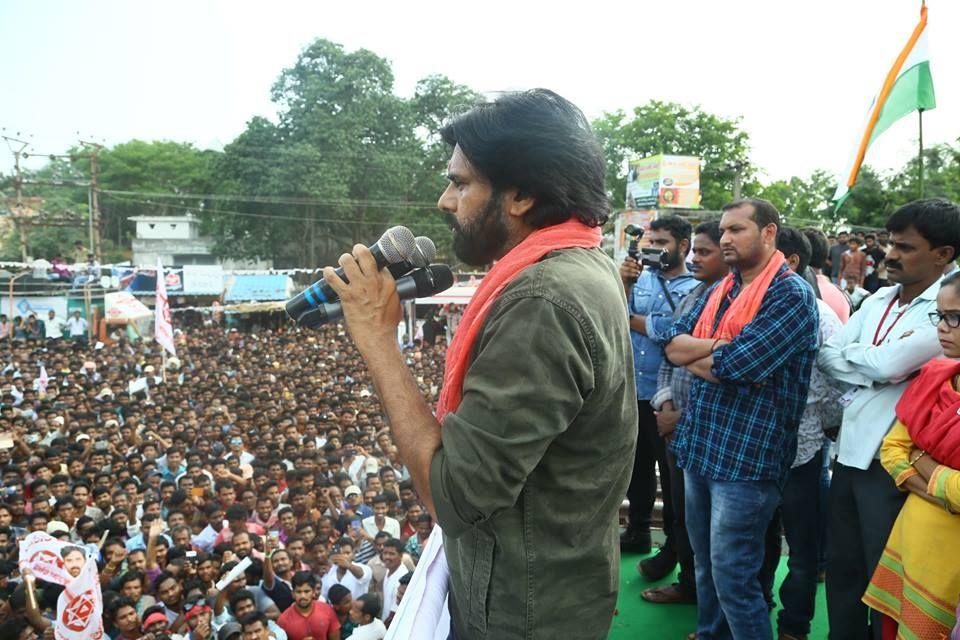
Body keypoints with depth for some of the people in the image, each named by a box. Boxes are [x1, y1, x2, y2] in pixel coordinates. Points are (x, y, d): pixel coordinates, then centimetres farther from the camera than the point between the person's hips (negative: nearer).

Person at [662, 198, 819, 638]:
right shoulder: (720, 290, 12)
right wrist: (717, 345, -14)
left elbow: (731, 366, -23)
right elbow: (673, 343, 3)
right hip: (699, 445, 8)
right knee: (704, 564, 21)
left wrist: (692, 356, -5)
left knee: (732, 578, 1)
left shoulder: (791, 294, -13)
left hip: (745, 456, -8)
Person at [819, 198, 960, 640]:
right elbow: (826, 356, 5)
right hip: (848, 453, 7)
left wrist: (850, 353, -5)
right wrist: (874, 367, -13)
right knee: (841, 568, 19)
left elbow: (888, 365, -23)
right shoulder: (878, 299, 8)